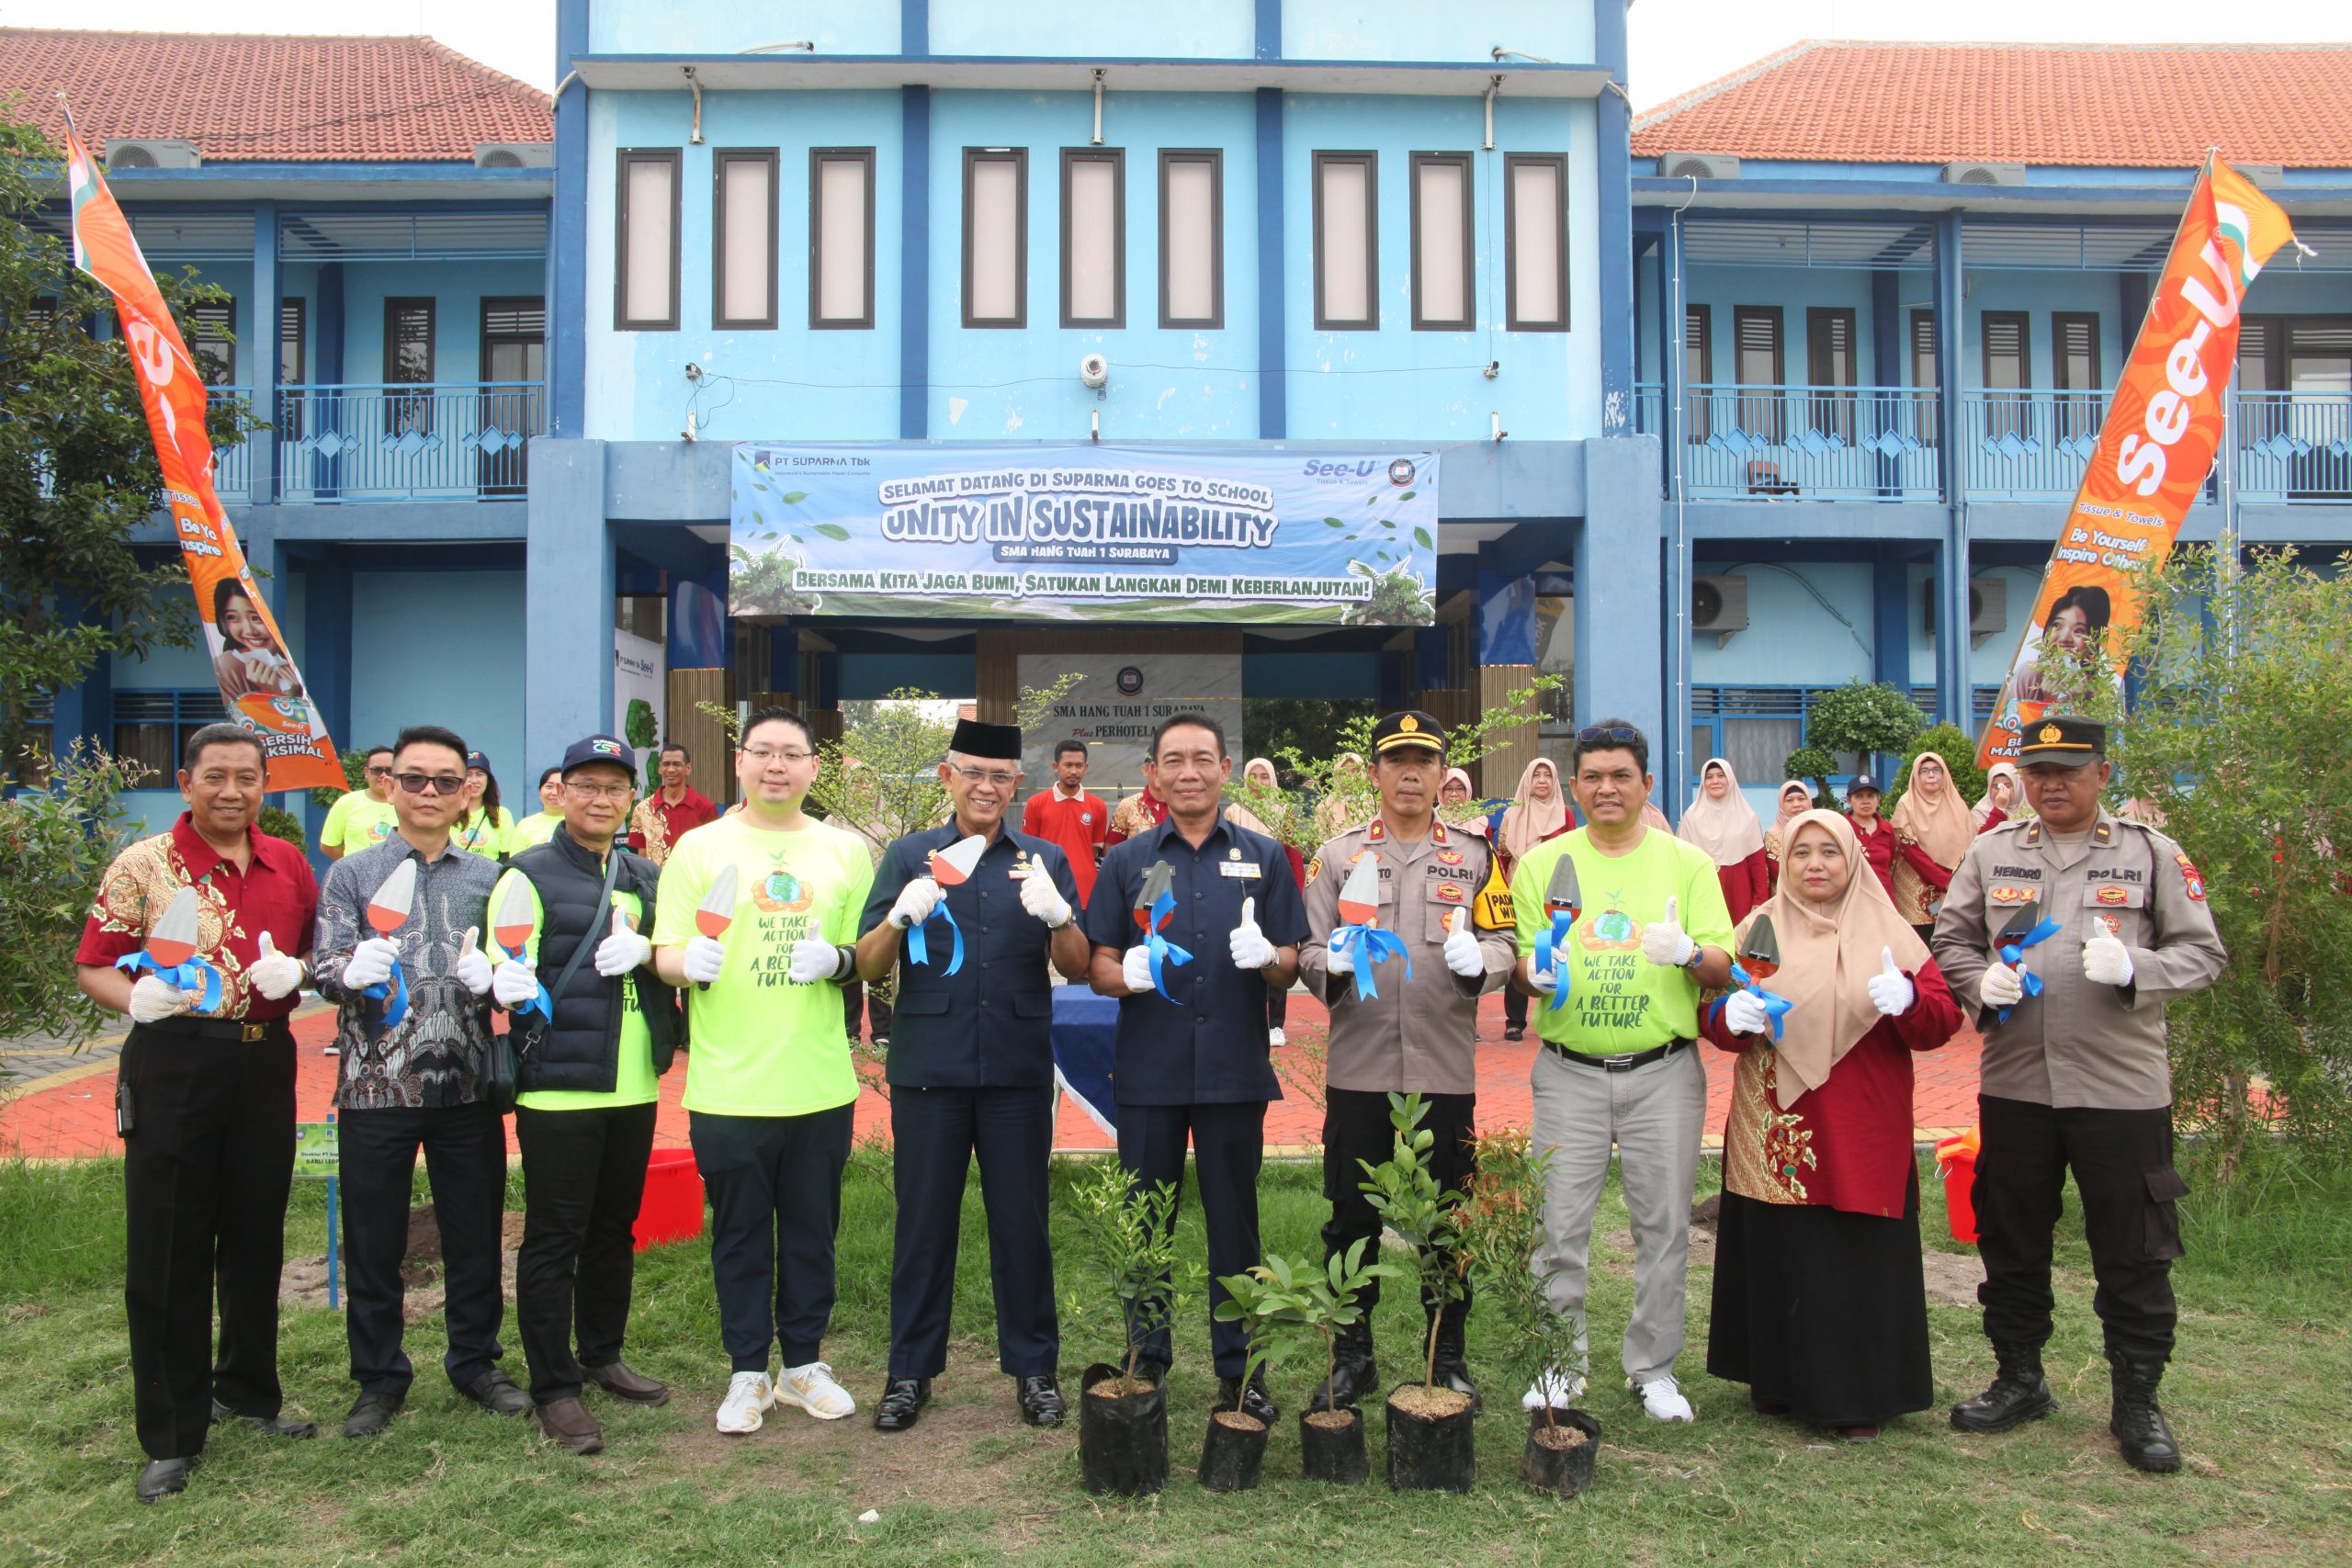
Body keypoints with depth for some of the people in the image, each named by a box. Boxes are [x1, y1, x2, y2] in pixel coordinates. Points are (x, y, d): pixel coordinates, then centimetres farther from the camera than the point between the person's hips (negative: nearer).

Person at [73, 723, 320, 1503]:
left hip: (265, 1060, 4)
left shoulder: (288, 864, 8)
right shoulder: (142, 865, -4)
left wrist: (295, 971, -6)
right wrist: (137, 999, -23)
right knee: (167, 1249, 2)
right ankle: (169, 1437, 12)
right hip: (173, 1064, -4)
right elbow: (93, 966, -4)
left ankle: (248, 1391, 32)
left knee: (256, 1236, 14)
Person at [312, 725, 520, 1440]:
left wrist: (488, 977, -15)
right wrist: (353, 971, -24)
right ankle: (379, 1377, 23)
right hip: (376, 1084, -1)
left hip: (467, 1084, 1)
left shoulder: (488, 878, 9)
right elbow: (325, 973, -2)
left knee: (475, 1233, 9)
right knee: (374, 1240, 7)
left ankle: (475, 1361, 26)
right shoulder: (353, 873, 5)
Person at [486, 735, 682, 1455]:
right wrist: (508, 985, -32)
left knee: (615, 1228, 17)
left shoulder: (647, 878, 12)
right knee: (554, 1239, 2)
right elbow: (504, 970, -9)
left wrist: (645, 952, -8)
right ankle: (555, 1388, 12)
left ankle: (602, 1355, 32)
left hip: (634, 1088, 6)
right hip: (558, 1090, -5)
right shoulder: (530, 875, -4)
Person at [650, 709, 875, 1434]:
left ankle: (804, 1363, 27)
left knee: (812, 1230, 11)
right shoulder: (699, 847, 2)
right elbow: (664, 956, 0)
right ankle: (748, 1373, 23)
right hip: (728, 1085, -1)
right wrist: (690, 961, -22)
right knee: (740, 1233, 8)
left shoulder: (847, 850, 7)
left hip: (819, 1082, 2)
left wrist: (838, 959, -10)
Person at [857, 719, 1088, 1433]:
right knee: (924, 1219, 7)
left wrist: (1056, 915, -21)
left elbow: (1078, 968, 0)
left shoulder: (1045, 860, 7)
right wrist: (901, 917, -20)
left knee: (1022, 1220, 6)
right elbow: (868, 967, 1)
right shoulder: (909, 856, 6)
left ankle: (1034, 1368, 20)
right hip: (928, 1066, 0)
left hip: (1018, 1070, 0)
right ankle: (910, 1371, 21)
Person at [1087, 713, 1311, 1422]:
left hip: (1234, 1069, 0)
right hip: (1148, 1070, 1)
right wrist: (1128, 974, -17)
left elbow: (1291, 968, 5)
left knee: (1234, 1223, 8)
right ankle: (1148, 1362, 24)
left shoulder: (1263, 857, 6)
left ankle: (1238, 1370, 20)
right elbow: (1099, 967, 5)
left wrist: (1267, 957, -18)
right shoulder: (1126, 861, 7)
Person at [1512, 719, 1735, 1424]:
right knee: (1560, 1224, 2)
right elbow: (1521, 962, 8)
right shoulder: (1542, 863, 5)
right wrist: (1535, 971, -16)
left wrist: (1688, 951, -21)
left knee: (1663, 1225, 7)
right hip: (1569, 1070, 0)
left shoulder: (1687, 863, 4)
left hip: (1664, 1070, 0)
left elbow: (1725, 966, 1)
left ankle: (1654, 1368, 23)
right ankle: (1559, 1362, 18)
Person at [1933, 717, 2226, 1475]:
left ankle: (2137, 1402, 21)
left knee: (2134, 1254, 5)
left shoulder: (2152, 854, 2)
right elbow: (1950, 942, 12)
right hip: (2013, 1083, 3)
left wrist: (2132, 967, -18)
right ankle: (2018, 1380, 29)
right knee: (2011, 1243, 12)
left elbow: (2202, 952, 1)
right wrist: (1982, 981, -9)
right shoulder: (1989, 854, 8)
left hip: (2122, 1086, -2)